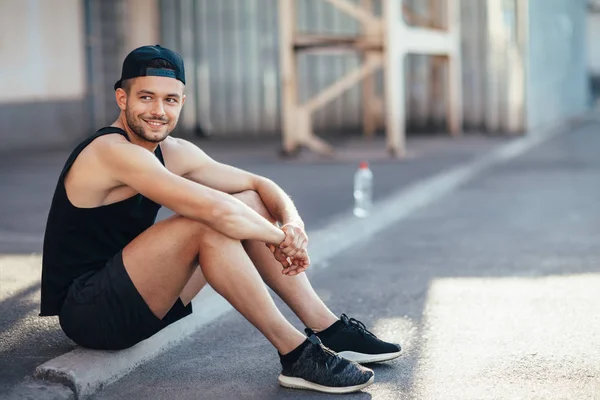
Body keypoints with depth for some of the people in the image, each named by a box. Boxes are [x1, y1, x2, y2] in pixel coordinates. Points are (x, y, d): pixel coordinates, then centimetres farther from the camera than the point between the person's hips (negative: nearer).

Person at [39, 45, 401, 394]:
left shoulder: (174, 152, 6)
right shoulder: (115, 153, -22)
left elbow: (260, 184, 8)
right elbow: (217, 211, -32)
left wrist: (292, 223, -13)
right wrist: (279, 236, -15)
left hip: (137, 299, 9)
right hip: (87, 312, -9)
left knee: (249, 203, 2)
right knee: (206, 223, -28)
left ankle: (329, 329, 2)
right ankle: (296, 353, -21)